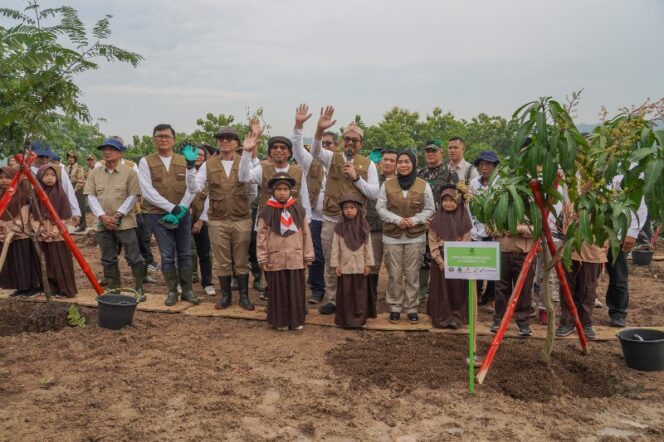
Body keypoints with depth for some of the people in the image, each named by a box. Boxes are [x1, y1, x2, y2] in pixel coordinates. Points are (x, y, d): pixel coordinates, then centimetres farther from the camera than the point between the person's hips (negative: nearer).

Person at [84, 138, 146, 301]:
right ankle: (114, 289, 23)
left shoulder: (129, 172, -2)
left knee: (133, 257, -2)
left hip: (125, 223, -4)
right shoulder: (95, 173, 8)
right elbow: (91, 196, 3)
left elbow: (133, 196, -6)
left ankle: (139, 289, 9)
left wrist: (117, 215, -13)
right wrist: (102, 216, -10)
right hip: (103, 224, 4)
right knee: (108, 259, 12)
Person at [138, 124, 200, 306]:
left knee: (185, 254, 7)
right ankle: (172, 291, 15)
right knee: (167, 256, 3)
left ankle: (187, 290, 17)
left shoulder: (184, 161, 6)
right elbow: (147, 191, -9)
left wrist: (181, 209, -13)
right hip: (159, 215, -2)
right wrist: (172, 208, -15)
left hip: (183, 214, 2)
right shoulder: (146, 161, 0)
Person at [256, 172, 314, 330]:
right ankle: (280, 321, 19)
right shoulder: (267, 211, -2)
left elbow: (306, 233, 6)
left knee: (296, 290, 8)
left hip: (296, 258, 2)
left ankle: (296, 319, 20)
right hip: (275, 259, -1)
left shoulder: (298, 209, 3)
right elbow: (262, 236, -1)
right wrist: (262, 258, -4)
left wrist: (308, 255, 4)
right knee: (278, 291, 7)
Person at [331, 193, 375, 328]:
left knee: (360, 293, 6)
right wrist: (336, 264, -3)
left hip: (360, 266, 0)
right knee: (346, 293, 4)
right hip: (345, 266, 0)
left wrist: (368, 263, -1)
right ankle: (347, 319, 13)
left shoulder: (363, 227, 0)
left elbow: (368, 246, 2)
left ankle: (360, 318, 15)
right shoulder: (339, 228, -1)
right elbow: (335, 247, 0)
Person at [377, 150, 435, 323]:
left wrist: (414, 220, -12)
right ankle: (395, 306, 17)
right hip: (392, 236, 0)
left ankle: (412, 307, 16)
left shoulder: (424, 185, 2)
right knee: (394, 274, 4)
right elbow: (380, 208, 2)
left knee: (412, 273, 4)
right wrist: (397, 219, -12)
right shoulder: (387, 185, 3)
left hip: (415, 237, 0)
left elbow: (429, 210, 4)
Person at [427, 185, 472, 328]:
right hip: (440, 261, 1)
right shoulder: (437, 220, 0)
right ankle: (441, 318, 15)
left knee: (457, 289, 4)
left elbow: (466, 243, -5)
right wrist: (440, 261, -11)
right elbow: (432, 242, -3)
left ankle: (457, 317, 15)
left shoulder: (464, 220, -2)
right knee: (441, 290, 5)